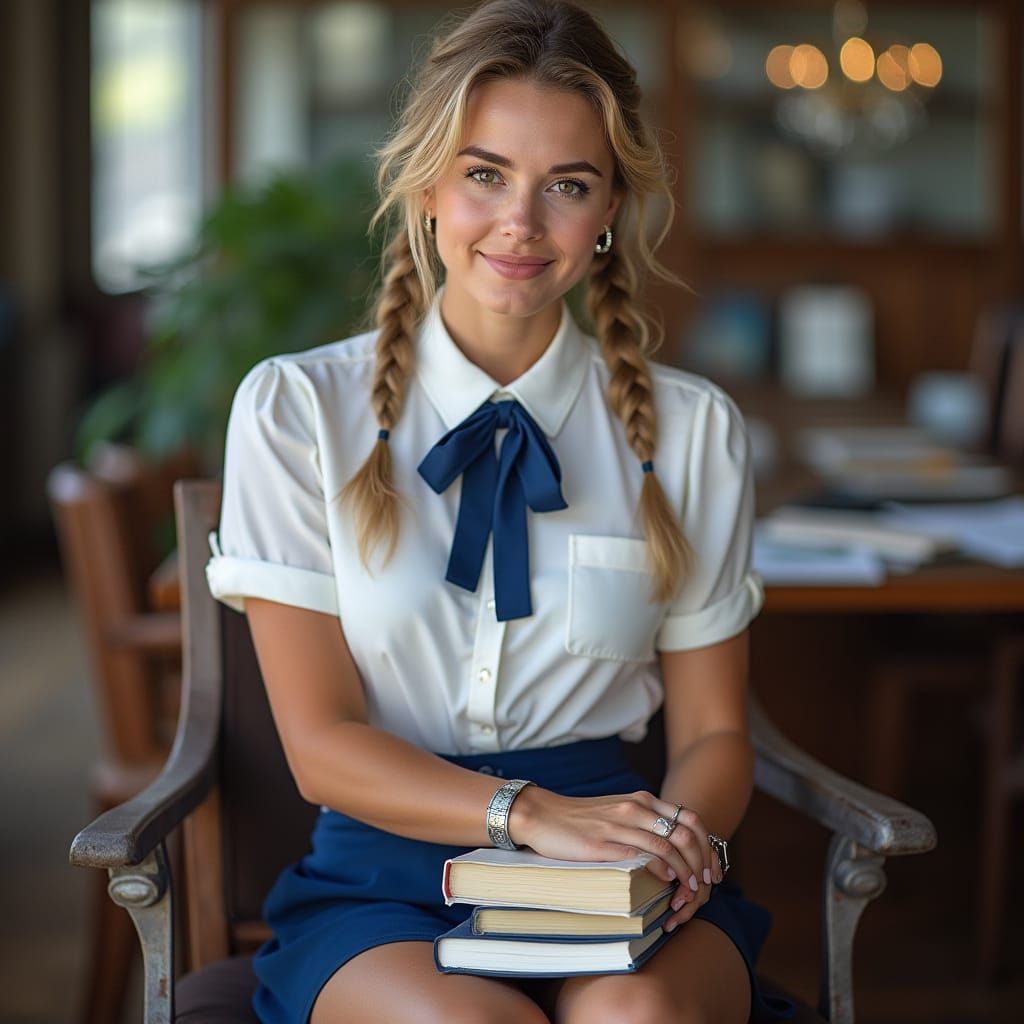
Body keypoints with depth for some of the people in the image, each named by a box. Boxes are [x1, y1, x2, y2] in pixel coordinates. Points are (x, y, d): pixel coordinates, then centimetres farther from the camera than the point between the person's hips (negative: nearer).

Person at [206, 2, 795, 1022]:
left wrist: (679, 836, -14)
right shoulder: (295, 410, 2)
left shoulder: (692, 430, 7)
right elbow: (321, 744, -2)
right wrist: (530, 814, -19)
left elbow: (712, 730, 11)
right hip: (385, 876, -1)